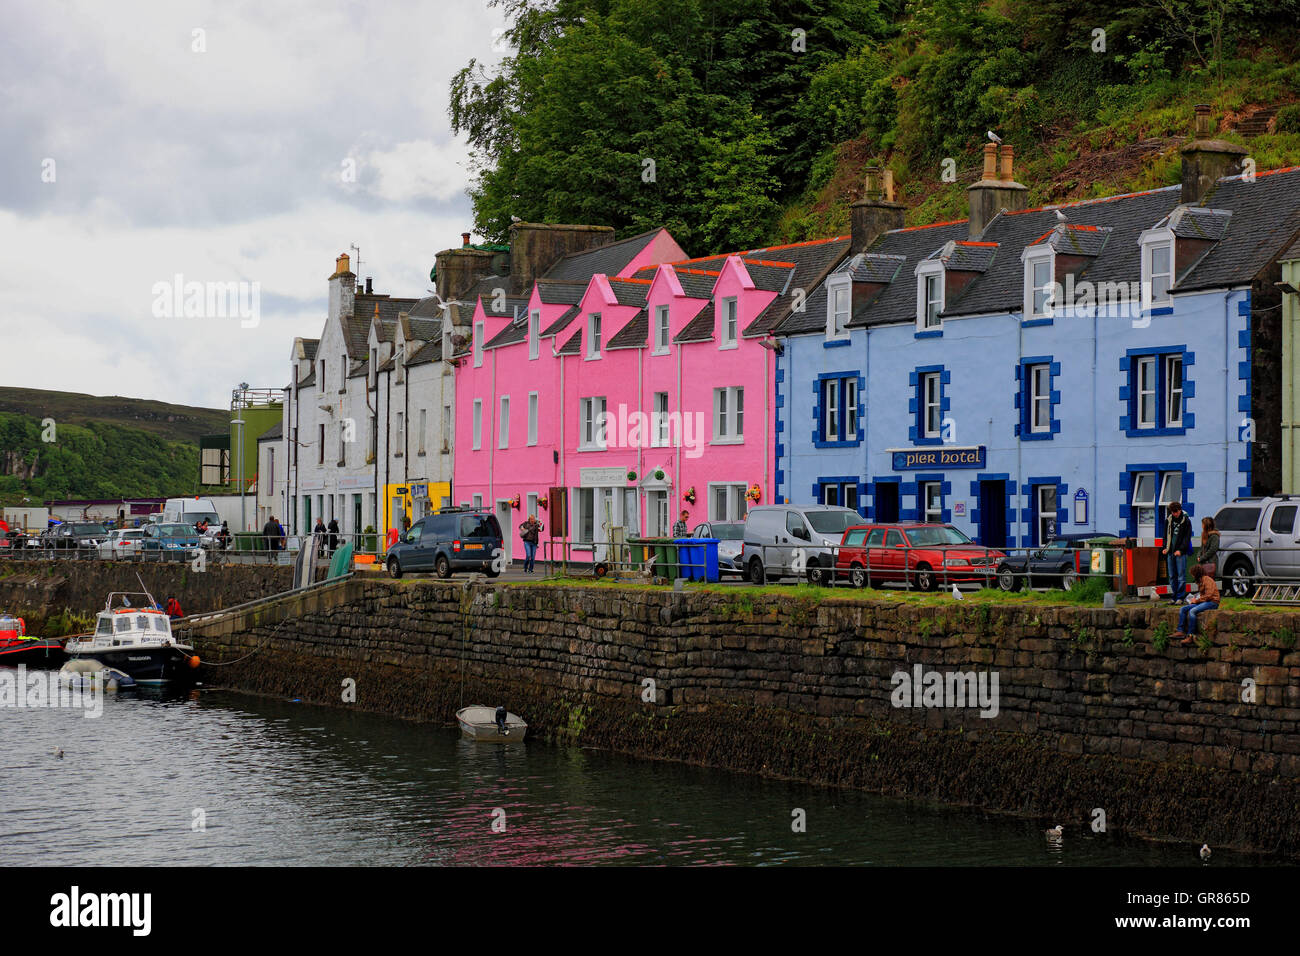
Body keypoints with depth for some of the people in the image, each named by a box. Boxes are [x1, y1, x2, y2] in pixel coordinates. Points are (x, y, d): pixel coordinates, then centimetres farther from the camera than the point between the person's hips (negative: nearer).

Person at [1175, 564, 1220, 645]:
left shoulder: (1207, 580, -10)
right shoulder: (1201, 581, 19)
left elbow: (1208, 596, -18)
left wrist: (1197, 600, -10)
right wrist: (1195, 599, 6)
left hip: (1212, 602, -10)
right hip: (1203, 602, 10)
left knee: (1192, 611, -30)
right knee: (1183, 609, -1)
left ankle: (1190, 636, -31)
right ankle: (1180, 631, -11)